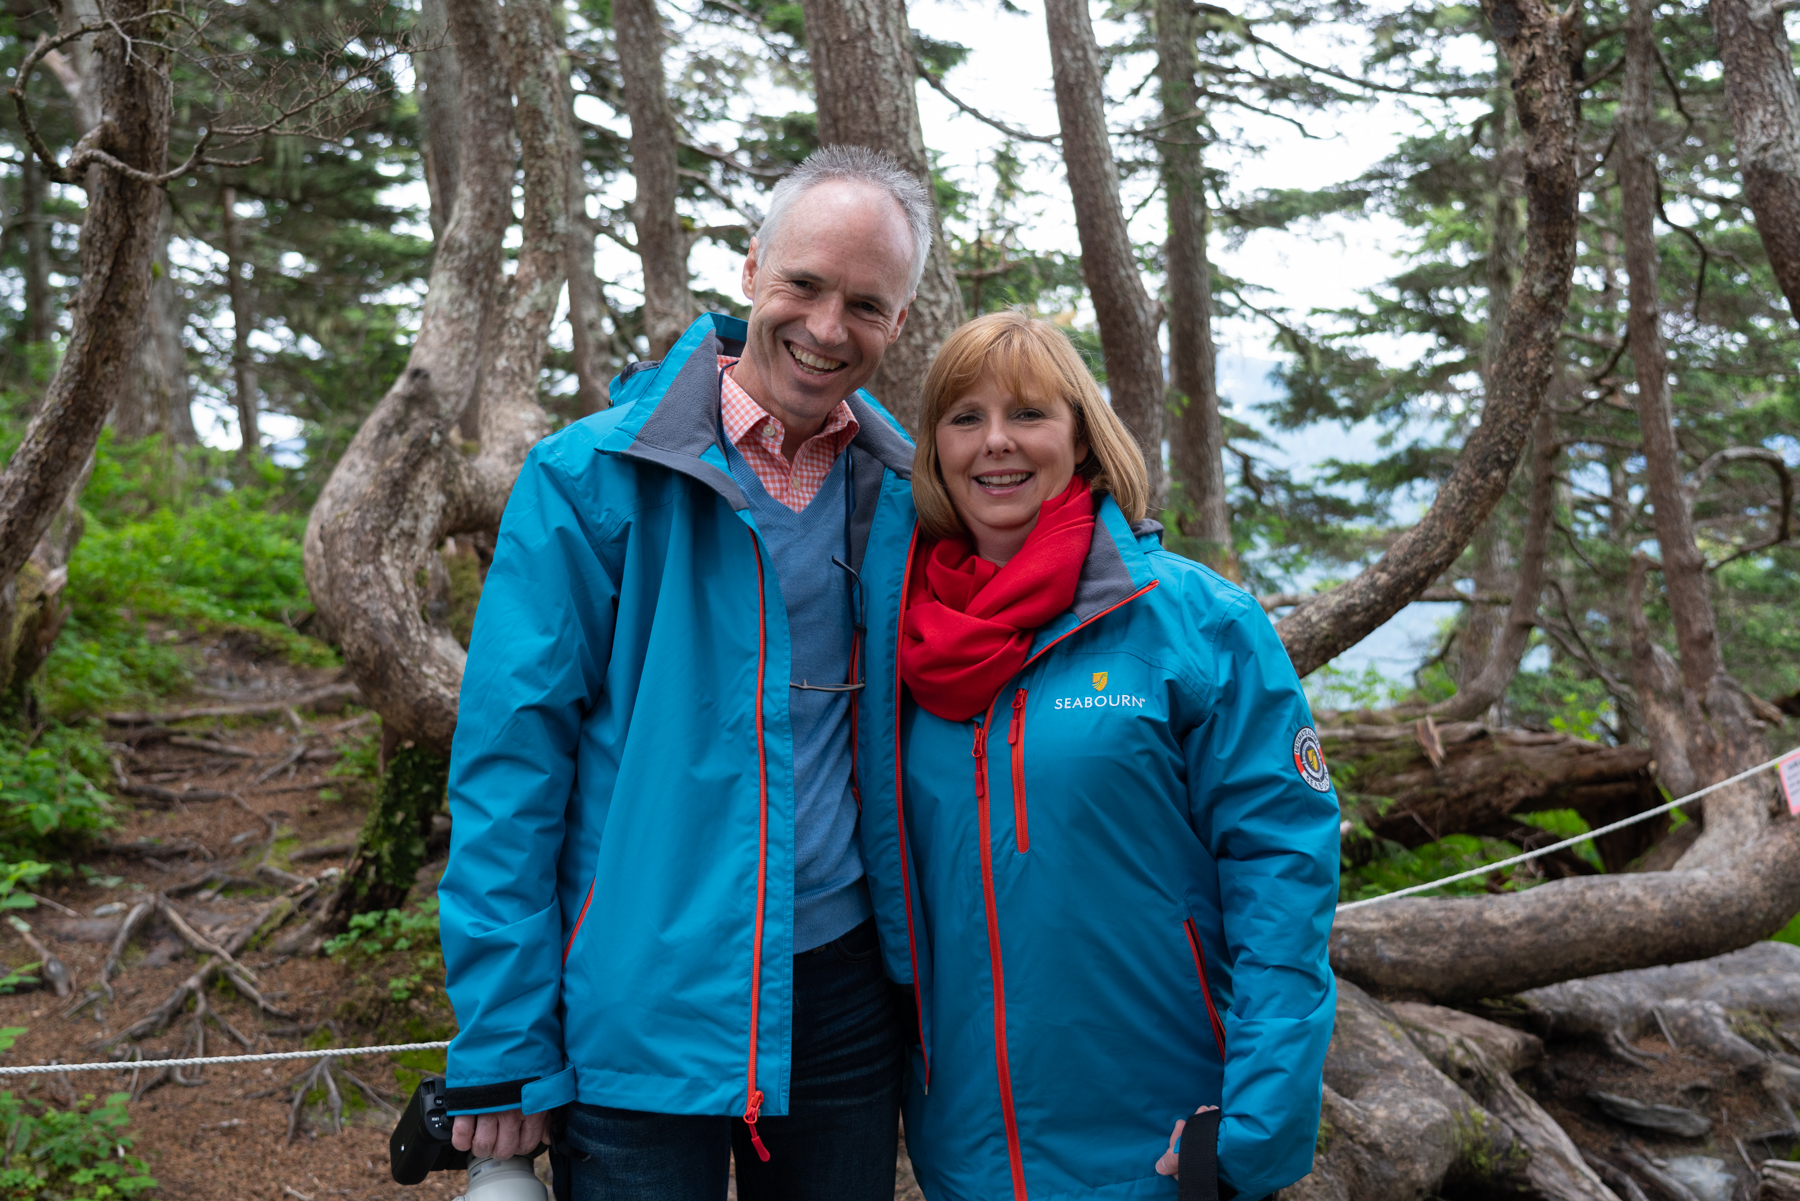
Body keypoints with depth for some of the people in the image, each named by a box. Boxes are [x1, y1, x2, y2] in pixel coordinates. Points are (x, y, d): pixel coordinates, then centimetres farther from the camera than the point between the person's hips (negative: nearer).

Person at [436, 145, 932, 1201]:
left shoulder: (899, 496, 1)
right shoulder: (592, 478, -10)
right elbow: (508, 761, -10)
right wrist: (502, 1047, -11)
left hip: (841, 991, 4)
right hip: (639, 1011, -3)